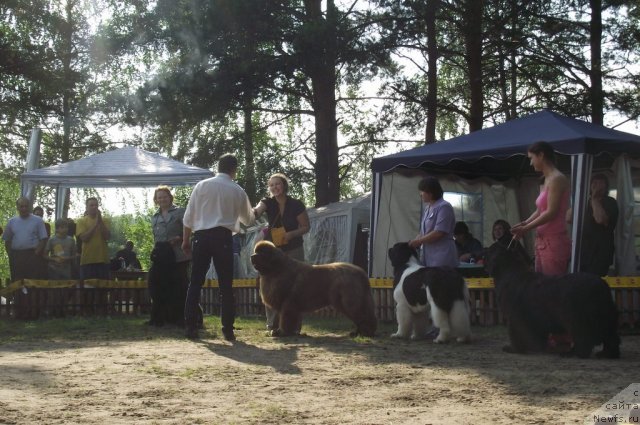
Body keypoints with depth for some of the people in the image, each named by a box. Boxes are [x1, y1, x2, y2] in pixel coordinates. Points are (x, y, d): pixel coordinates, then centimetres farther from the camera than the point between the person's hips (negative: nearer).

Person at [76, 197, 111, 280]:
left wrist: (100, 221, -9)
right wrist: (95, 224, -11)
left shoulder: (104, 220, 10)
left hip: (103, 259, 2)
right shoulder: (81, 221, 4)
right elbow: (84, 237, -9)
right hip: (87, 260, -2)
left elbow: (107, 236, -3)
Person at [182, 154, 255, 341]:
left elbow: (188, 216, 3)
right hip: (223, 237, 0)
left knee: (195, 283, 5)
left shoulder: (202, 186, 5)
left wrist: (186, 239, 13)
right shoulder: (237, 191, 8)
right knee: (226, 285, 5)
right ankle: (228, 330, 3)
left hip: (201, 236, 1)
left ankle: (191, 327, 2)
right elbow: (248, 220, 22)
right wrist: (253, 216, 46)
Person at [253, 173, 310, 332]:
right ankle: (272, 325, 3)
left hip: (293, 250, -2)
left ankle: (294, 326, 1)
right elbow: (256, 212, -23)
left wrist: (291, 234, -18)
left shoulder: (296, 205, -8)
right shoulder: (267, 203, -3)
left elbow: (306, 227, 0)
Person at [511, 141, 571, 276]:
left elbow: (551, 212, -15)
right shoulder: (547, 180, 17)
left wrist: (526, 228, -10)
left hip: (555, 243, -9)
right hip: (543, 242, 9)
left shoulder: (557, 179, -10)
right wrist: (524, 224, 1)